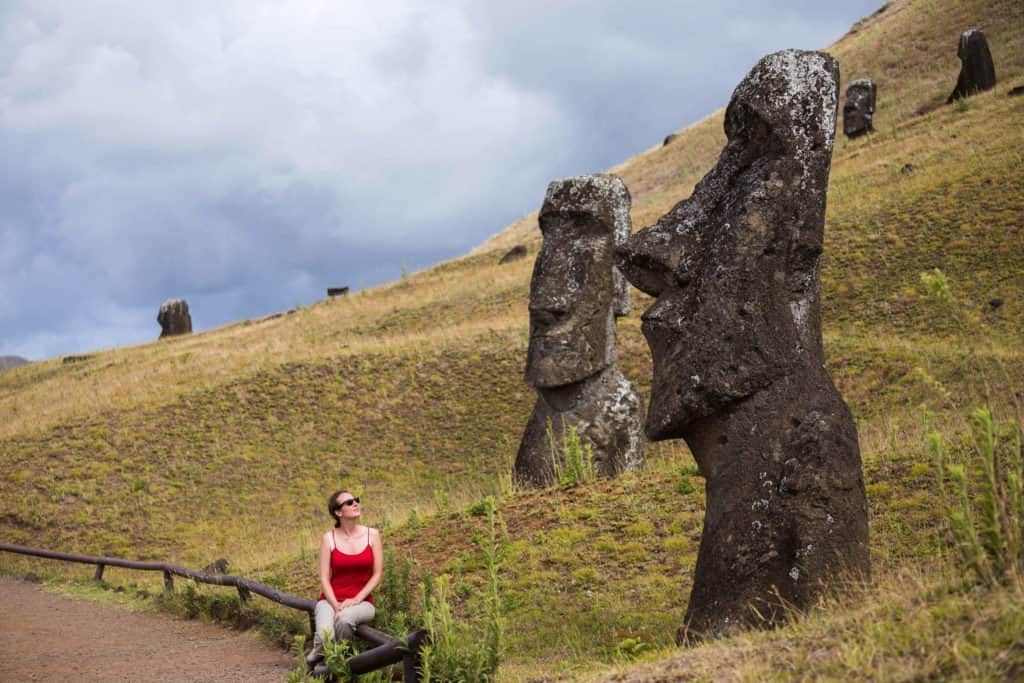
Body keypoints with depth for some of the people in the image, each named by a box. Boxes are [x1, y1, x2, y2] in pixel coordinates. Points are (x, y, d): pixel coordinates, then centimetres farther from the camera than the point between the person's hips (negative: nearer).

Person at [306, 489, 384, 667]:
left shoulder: (372, 534, 2)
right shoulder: (329, 538, -1)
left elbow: (377, 574, 1)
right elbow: (324, 579, -4)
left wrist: (356, 599, -11)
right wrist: (336, 606, -18)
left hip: (362, 601, 0)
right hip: (331, 600, 0)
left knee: (344, 619, -37)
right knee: (325, 637, -32)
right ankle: (317, 655, 4)